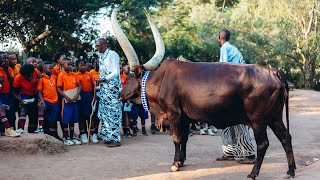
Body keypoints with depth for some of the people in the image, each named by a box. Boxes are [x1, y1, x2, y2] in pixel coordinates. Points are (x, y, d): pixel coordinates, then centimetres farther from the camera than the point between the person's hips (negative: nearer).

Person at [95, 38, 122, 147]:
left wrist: (103, 79, -16)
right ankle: (108, 137, 14)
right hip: (103, 88, 8)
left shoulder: (112, 54, -8)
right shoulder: (101, 57, 17)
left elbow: (116, 72, -13)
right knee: (104, 112, 8)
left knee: (113, 112, -8)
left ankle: (115, 139, -6)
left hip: (113, 86, -8)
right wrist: (99, 81, 11)